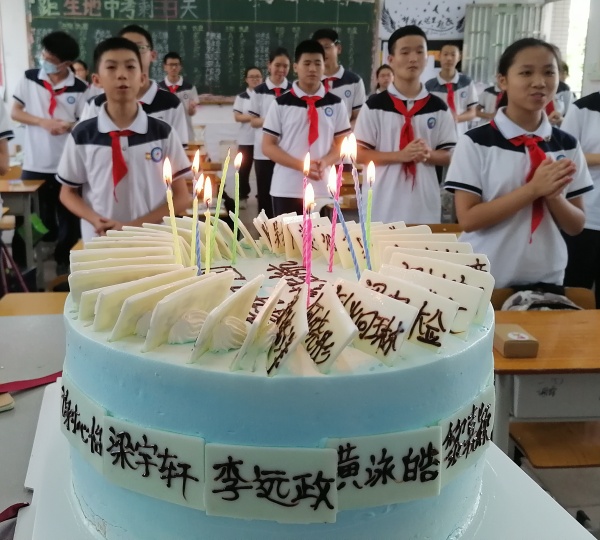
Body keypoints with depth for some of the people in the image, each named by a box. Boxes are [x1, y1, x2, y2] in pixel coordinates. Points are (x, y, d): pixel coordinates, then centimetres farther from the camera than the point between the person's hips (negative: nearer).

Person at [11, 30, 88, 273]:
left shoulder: (80, 89, -4)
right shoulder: (29, 78, 1)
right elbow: (15, 112, 3)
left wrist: (70, 127, -22)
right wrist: (43, 122, -13)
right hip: (34, 164, 1)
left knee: (68, 217, 10)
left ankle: (64, 262, 28)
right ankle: (22, 266, 22)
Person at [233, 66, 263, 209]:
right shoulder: (241, 97, 4)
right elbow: (237, 117, -3)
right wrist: (253, 117, -14)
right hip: (246, 140, 0)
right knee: (244, 169, 3)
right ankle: (242, 196, 12)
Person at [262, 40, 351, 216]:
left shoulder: (336, 104, 5)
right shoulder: (280, 104, 0)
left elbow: (341, 144, 11)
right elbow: (268, 146, 0)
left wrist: (325, 161, -11)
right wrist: (301, 165, -13)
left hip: (322, 190, 2)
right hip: (286, 190, -1)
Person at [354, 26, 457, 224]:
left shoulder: (438, 108, 6)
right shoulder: (374, 105, -1)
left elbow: (449, 155, 9)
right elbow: (359, 154, -3)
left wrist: (428, 154, -14)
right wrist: (400, 155, -15)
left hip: (424, 203, 2)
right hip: (382, 204, -2)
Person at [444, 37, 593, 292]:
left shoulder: (568, 146, 2)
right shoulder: (475, 142, -9)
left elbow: (576, 226, 4)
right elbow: (468, 219, -14)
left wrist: (554, 195, -15)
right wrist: (533, 189, -20)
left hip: (546, 278, 3)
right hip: (484, 280, -3)